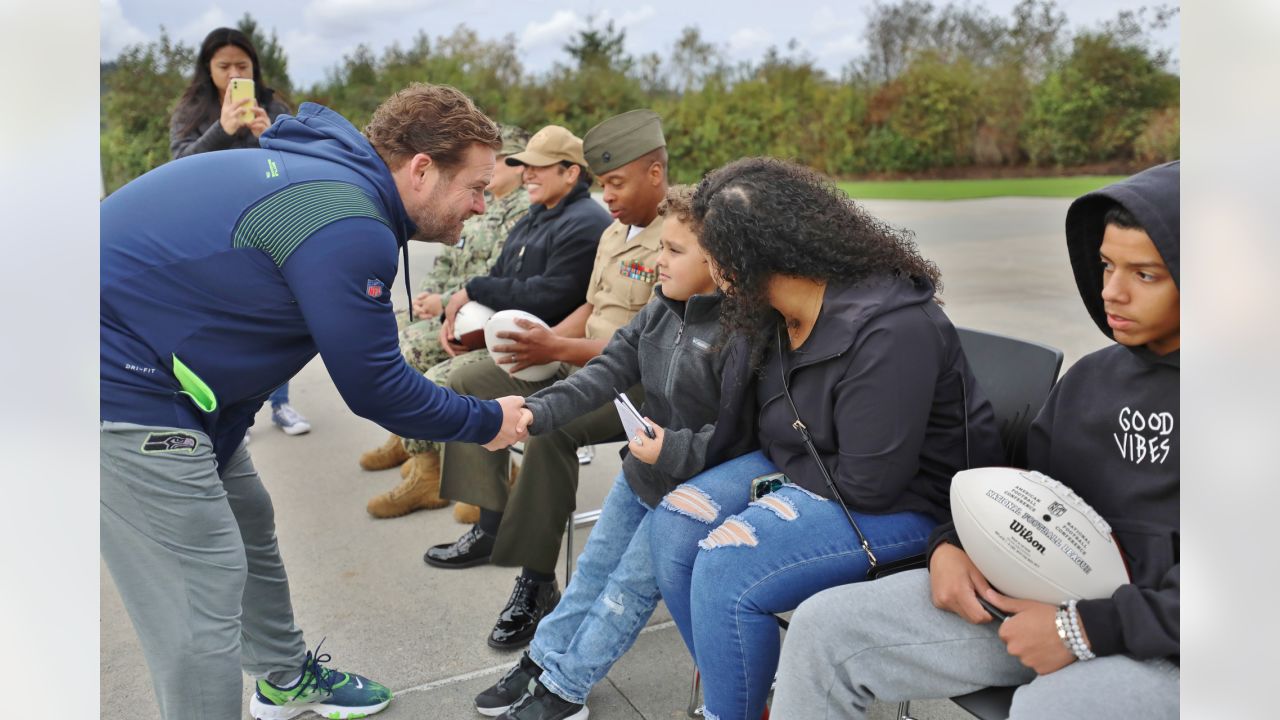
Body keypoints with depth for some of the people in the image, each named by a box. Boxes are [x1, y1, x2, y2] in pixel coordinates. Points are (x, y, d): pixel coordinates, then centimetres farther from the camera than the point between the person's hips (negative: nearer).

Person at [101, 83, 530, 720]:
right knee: (204, 607, -5)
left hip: (150, 369, 11)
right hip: (121, 385, -11)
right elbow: (373, 386, -16)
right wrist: (486, 422, -3)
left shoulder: (329, 170, 5)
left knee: (247, 524, 23)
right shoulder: (348, 224, -25)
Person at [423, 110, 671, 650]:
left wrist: (557, 350, -22)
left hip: (640, 384, -10)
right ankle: (491, 526, 3)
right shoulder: (615, 232, 14)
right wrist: (542, 343, 1)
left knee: (551, 425, -35)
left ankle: (536, 582, -19)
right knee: (470, 385, 3)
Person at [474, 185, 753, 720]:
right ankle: (540, 661, 33)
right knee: (593, 567, 18)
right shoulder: (661, 311, -2)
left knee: (630, 587, 4)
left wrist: (676, 450, -30)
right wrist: (536, 411, -16)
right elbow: (608, 372, -6)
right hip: (640, 473, 8)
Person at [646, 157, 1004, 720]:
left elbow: (867, 485, -26)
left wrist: (781, 476, -11)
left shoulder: (889, 329, -27)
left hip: (901, 501, -9)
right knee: (673, 524, -4)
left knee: (725, 569, -25)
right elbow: (766, 421, 16)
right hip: (802, 468, 9)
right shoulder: (778, 316, 0)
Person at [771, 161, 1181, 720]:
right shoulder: (1090, 378, 12)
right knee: (823, 627, -6)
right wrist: (951, 544, -1)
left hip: (1161, 646, -5)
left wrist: (1088, 629, -21)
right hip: (1051, 597, 6)